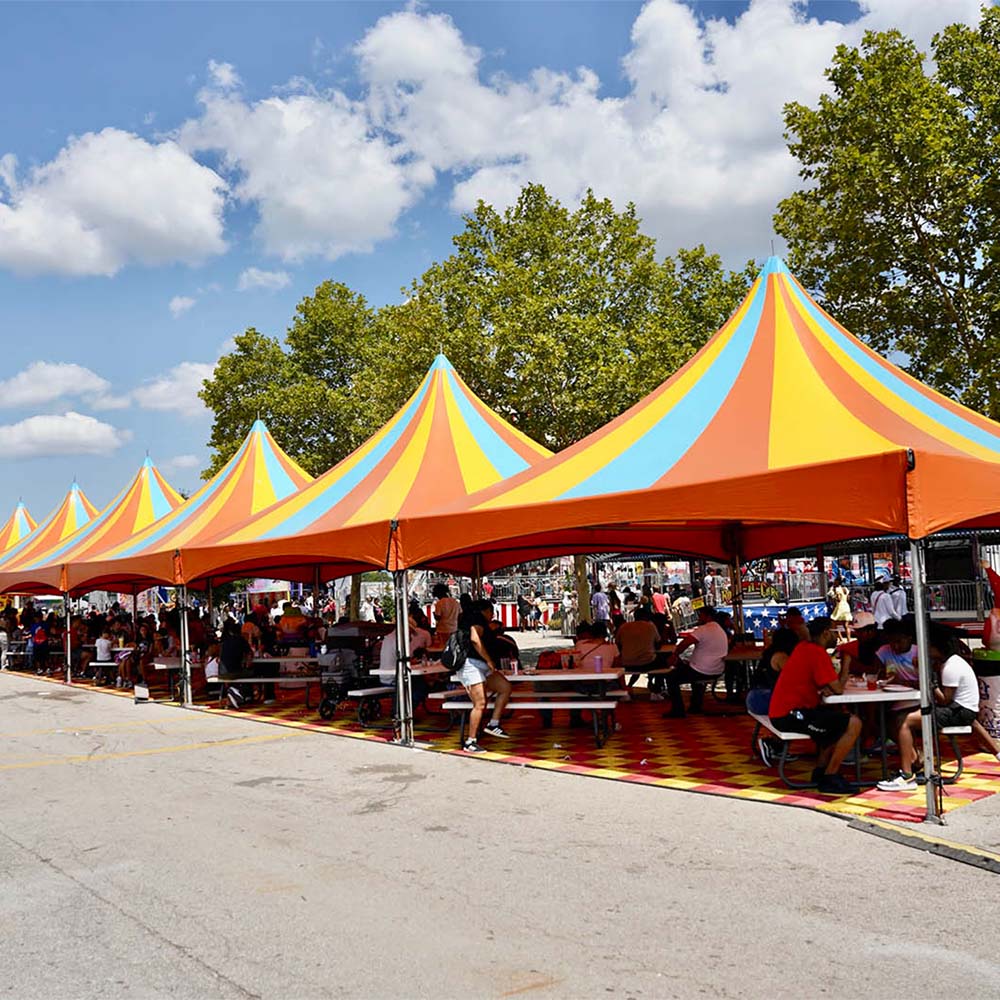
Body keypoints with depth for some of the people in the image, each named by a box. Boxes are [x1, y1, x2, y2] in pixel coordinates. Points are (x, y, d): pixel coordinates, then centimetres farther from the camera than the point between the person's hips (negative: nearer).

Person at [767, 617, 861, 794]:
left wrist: (824, 688, -3)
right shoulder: (818, 653, -15)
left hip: (780, 711, 10)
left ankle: (822, 770, 24)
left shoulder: (804, 647, 13)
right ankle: (829, 778, -6)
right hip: (791, 715, -10)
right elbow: (838, 689, -14)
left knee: (840, 718, 28)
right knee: (853, 724, -13)